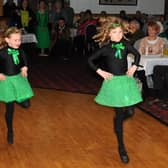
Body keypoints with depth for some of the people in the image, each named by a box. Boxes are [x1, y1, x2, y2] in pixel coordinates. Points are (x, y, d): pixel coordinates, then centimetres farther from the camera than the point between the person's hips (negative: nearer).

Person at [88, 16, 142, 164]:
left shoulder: (126, 45, 0)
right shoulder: (106, 48, -8)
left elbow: (137, 54, 17)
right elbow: (90, 60, -1)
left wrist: (134, 67, 6)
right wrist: (101, 72, -6)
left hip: (126, 80, 4)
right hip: (113, 82, -4)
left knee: (129, 111, 2)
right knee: (120, 114, -1)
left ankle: (117, 123, 40)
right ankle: (121, 147, 13)